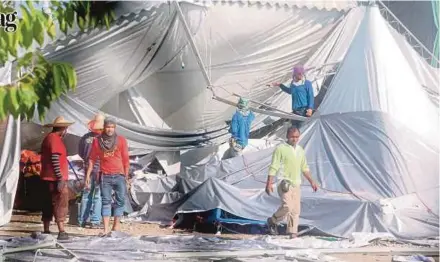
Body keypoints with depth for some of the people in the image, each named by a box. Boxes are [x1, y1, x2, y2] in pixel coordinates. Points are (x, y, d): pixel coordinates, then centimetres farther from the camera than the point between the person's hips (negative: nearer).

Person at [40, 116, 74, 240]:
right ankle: (62, 232, -12)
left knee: (48, 206, 11)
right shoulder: (55, 139, -12)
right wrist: (60, 178, -21)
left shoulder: (48, 138, 17)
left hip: (48, 178, 10)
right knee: (60, 205, -9)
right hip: (55, 179, -10)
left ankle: (46, 231, 14)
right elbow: (55, 160, -20)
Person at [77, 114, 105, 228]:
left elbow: (80, 152, 10)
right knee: (98, 196, 0)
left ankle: (82, 220, 18)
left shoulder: (86, 137, -1)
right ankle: (95, 221, -1)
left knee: (86, 194, 14)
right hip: (100, 169, -5)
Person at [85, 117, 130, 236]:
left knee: (120, 200, 1)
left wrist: (126, 176, 2)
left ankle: (116, 225, 10)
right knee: (106, 201, -2)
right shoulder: (97, 141, 5)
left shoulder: (121, 140, 3)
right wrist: (88, 175, 3)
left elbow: (126, 159, 5)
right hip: (105, 176, 0)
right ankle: (106, 228, -4)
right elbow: (92, 159, 8)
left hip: (119, 176, 0)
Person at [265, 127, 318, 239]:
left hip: (296, 183, 6)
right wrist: (269, 183, -14)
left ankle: (292, 232, 9)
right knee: (287, 206, -18)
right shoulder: (280, 149, -6)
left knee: (296, 209, 3)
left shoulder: (300, 150, 13)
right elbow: (273, 167, -9)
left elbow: (304, 168, 23)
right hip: (284, 183, -6)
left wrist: (311, 181, 19)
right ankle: (272, 221, 5)